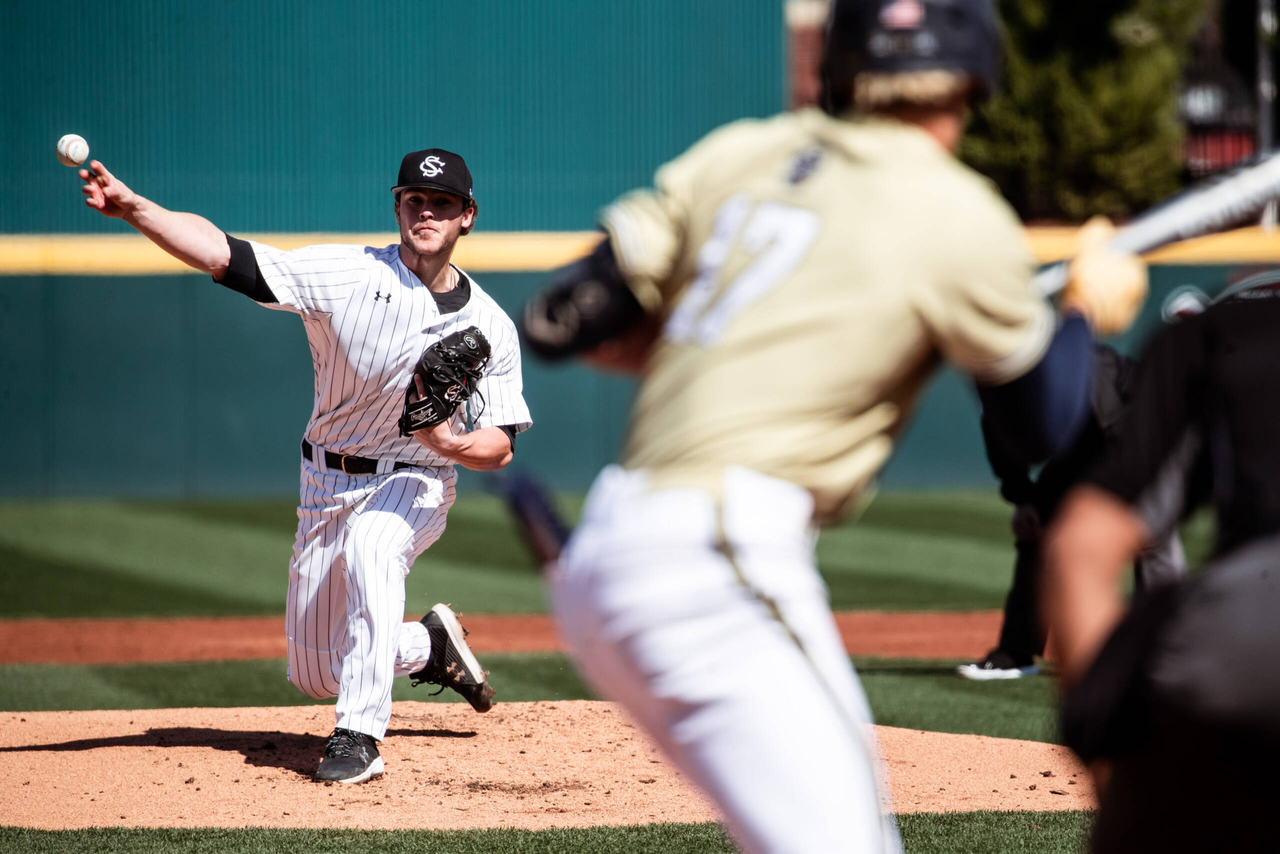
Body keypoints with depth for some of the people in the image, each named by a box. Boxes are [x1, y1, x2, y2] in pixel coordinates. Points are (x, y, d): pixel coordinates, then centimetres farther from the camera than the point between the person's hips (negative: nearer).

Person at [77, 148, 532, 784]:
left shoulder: (490, 328, -7)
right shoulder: (348, 274, -13)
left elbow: (500, 448, -7)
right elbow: (222, 254, -22)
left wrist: (446, 440, -30)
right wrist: (132, 207, -36)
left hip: (415, 484, -2)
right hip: (326, 485, 2)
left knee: (371, 542, -38)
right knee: (314, 676, 6)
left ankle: (359, 734, -33)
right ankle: (427, 646, 36)